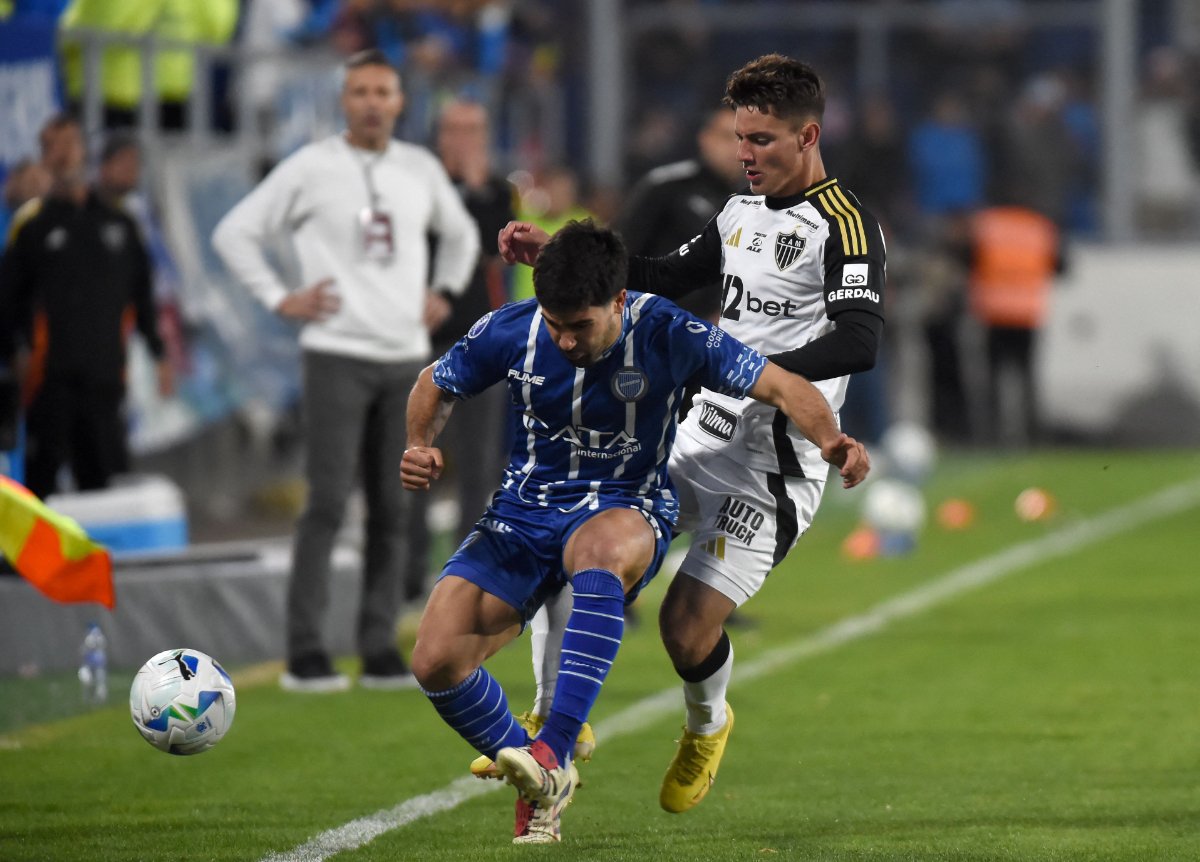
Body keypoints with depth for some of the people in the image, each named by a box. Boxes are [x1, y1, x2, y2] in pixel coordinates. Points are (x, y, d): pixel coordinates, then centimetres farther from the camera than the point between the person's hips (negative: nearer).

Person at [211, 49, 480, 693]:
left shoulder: (421, 170, 10)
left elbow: (460, 234, 28)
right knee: (328, 503, -10)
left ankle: (379, 651, 9)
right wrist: (279, 300, -6)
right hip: (337, 354, -5)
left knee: (392, 509, 5)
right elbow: (234, 232, 0)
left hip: (406, 356, 5)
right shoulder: (311, 169, -3)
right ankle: (305, 653, -8)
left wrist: (443, 293, 14)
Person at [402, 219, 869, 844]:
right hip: (524, 511, 3)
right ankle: (541, 784, 9)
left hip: (626, 511, -3)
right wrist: (420, 446, -11)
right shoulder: (510, 333, -10)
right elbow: (436, 386, 10)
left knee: (602, 551, -43)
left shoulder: (667, 337, -17)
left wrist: (830, 440, -33)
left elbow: (783, 387, -13)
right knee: (435, 661, -16)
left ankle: (553, 751, -46)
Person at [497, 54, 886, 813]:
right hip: (695, 436, 8)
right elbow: (667, 278, 27)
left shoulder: (845, 226, -14)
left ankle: (707, 728, 24)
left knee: (687, 628, -11)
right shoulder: (742, 212, 13)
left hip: (771, 464, -8)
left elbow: (860, 343, -27)